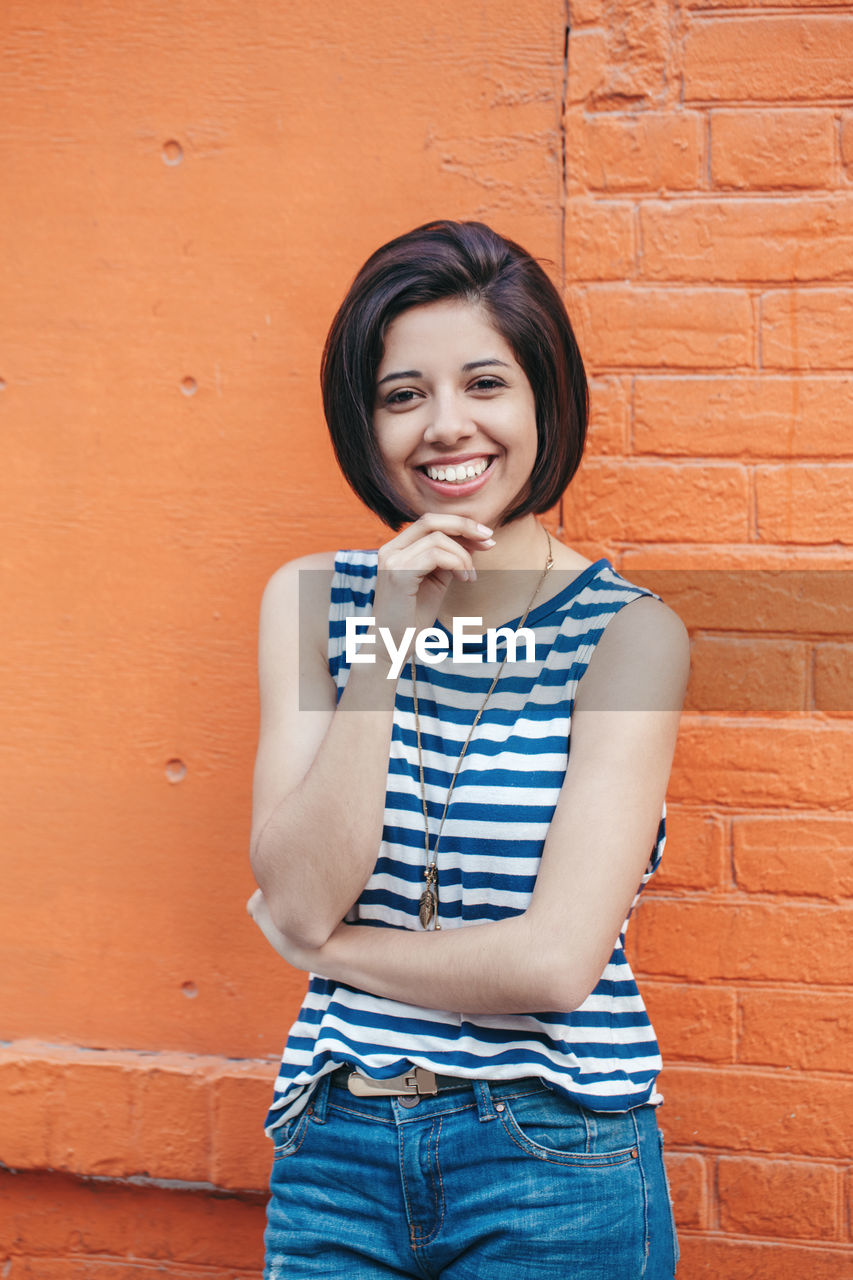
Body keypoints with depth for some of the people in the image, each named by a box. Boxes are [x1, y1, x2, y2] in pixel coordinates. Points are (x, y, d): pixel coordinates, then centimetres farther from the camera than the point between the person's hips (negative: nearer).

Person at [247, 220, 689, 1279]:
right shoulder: (310, 599, 2)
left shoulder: (627, 630, -9)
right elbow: (300, 899, -9)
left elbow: (559, 961, -17)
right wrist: (389, 643, -15)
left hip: (558, 1168, -2)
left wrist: (326, 944, -5)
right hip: (335, 1152, 3)